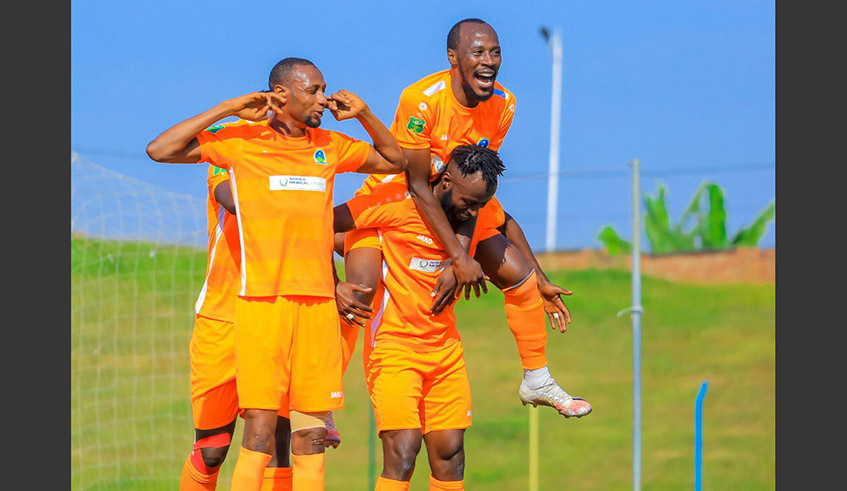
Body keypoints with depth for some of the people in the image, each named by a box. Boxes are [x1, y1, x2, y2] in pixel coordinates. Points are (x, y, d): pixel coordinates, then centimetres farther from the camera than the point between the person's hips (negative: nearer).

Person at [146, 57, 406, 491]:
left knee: (311, 438, 3)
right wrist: (228, 110, -8)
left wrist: (363, 114, 12)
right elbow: (159, 150, -6)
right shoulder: (241, 140, 1)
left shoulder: (330, 147, 15)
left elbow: (394, 161, 29)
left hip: (319, 305, 5)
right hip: (262, 303, -5)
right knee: (259, 432, -9)